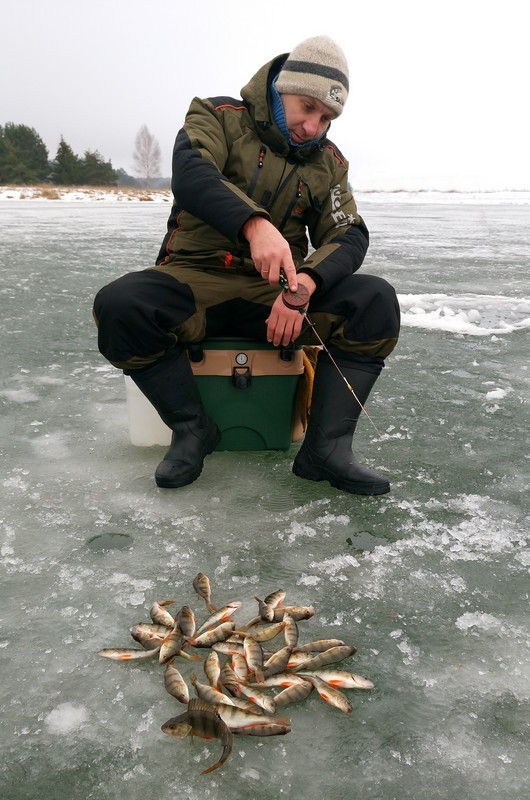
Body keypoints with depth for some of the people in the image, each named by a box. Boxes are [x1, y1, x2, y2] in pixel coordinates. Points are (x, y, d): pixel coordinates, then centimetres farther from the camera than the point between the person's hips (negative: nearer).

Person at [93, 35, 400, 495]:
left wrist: (304, 283, -25)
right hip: (197, 280, -2)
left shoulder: (329, 162, 11)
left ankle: (327, 447, -20)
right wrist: (254, 223, -41)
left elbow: (350, 236, -1)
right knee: (118, 306, -31)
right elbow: (190, 174, -20)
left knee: (377, 301, -20)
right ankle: (192, 430, -12)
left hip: (278, 291, 3)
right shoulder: (220, 117, 1)